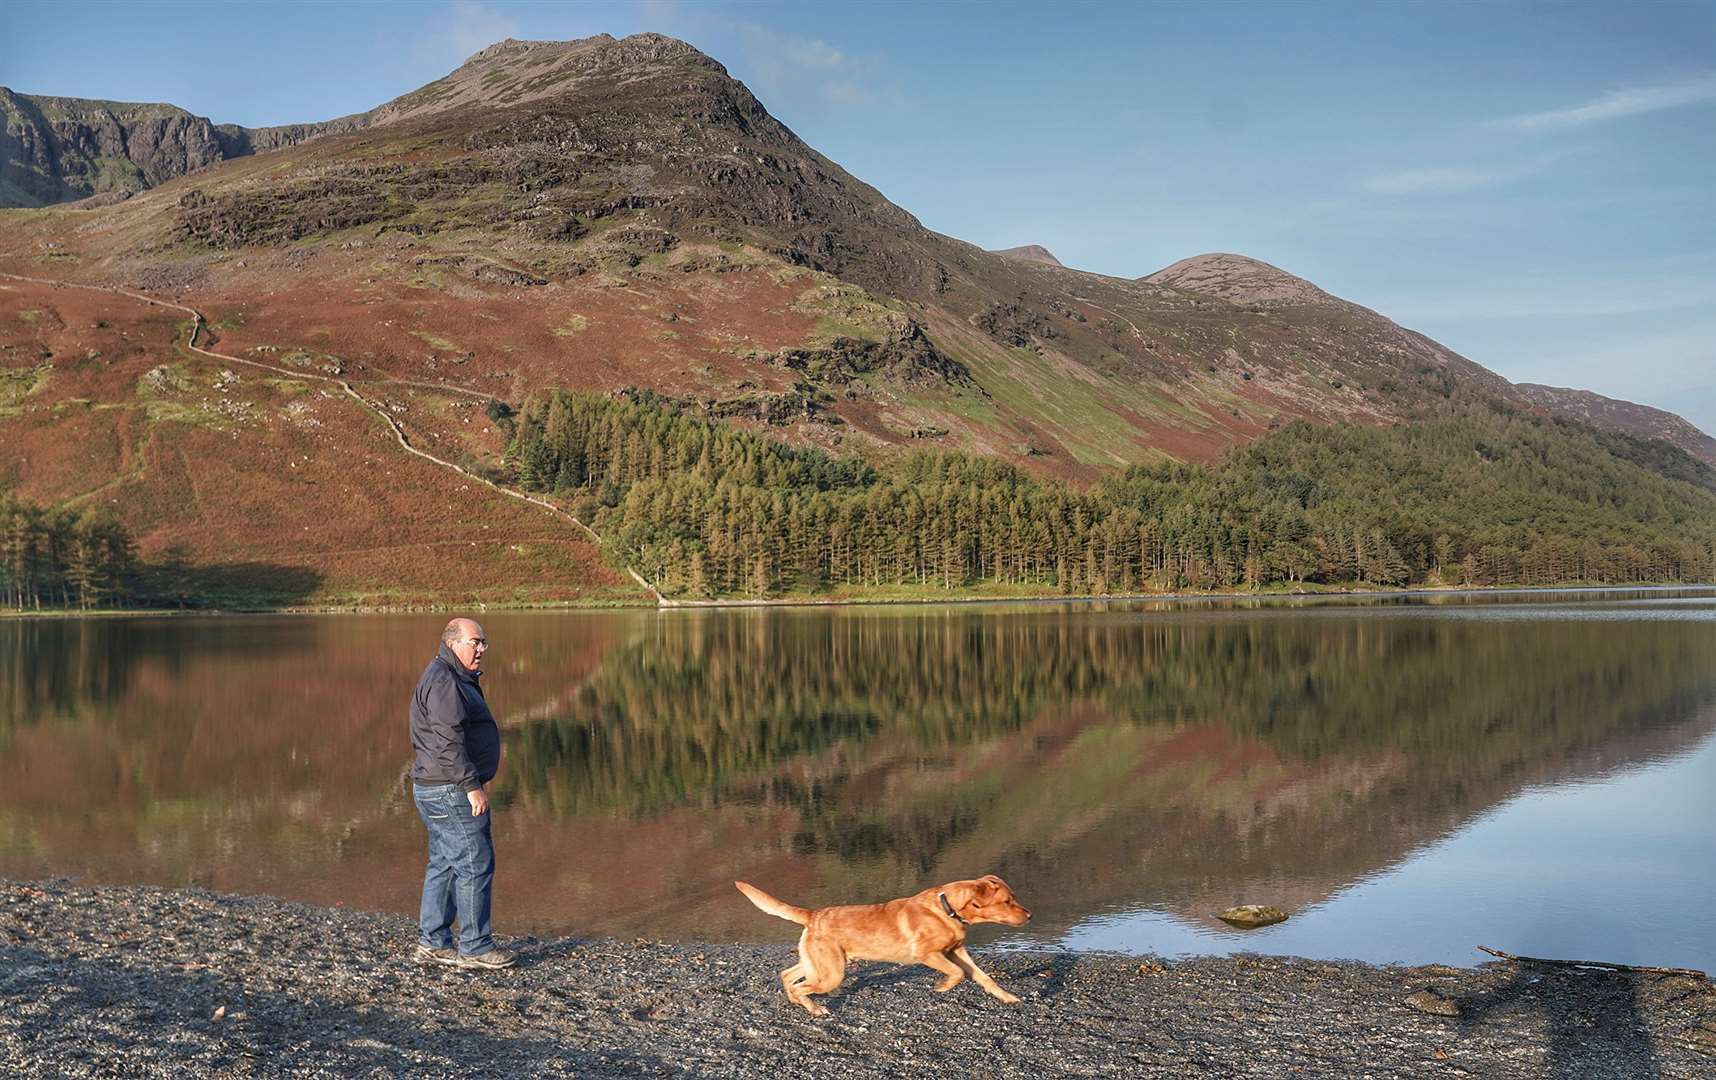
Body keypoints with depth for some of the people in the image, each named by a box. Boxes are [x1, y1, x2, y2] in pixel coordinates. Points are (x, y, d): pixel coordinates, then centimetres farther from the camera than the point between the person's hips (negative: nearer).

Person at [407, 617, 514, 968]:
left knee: (444, 865, 13)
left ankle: (432, 942, 18)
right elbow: (448, 742, -24)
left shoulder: (457, 679, 18)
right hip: (450, 791, -11)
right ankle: (474, 947, -1)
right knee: (475, 865, -6)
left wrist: (473, 782, 25)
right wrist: (472, 786, -22)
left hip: (437, 791, 11)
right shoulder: (443, 681, -17)